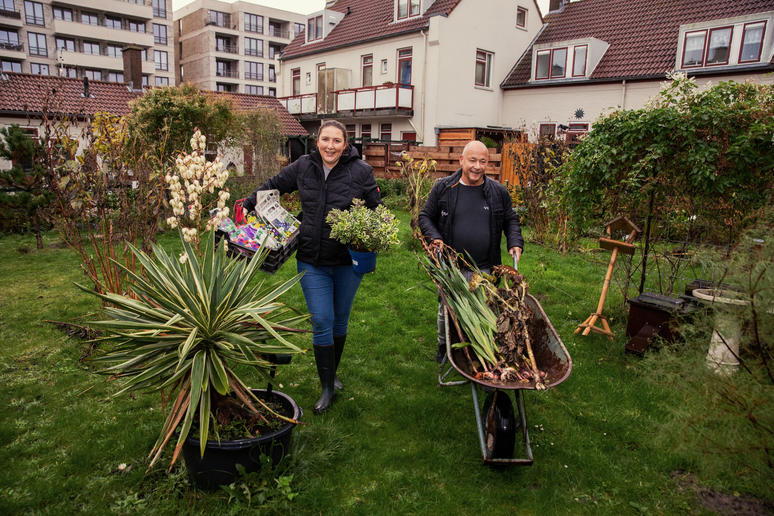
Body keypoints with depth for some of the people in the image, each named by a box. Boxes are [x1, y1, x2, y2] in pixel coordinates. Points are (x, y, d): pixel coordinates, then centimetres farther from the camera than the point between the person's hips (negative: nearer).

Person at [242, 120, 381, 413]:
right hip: (312, 261, 1)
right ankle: (328, 387, 13)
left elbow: (377, 210, 1)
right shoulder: (304, 167, 1)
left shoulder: (360, 171, -7)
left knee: (340, 319, 15)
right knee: (321, 322, -2)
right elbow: (274, 185, 17)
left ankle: (332, 373, 38)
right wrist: (248, 204, 17)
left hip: (347, 260, 0)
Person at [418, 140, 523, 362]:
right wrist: (434, 238, -11)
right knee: (446, 310, 14)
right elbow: (425, 216, 6)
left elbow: (511, 220, 15)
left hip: (484, 269, 1)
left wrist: (515, 243, -2)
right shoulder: (443, 188, -2)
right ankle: (444, 346, 37)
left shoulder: (499, 192, 3)